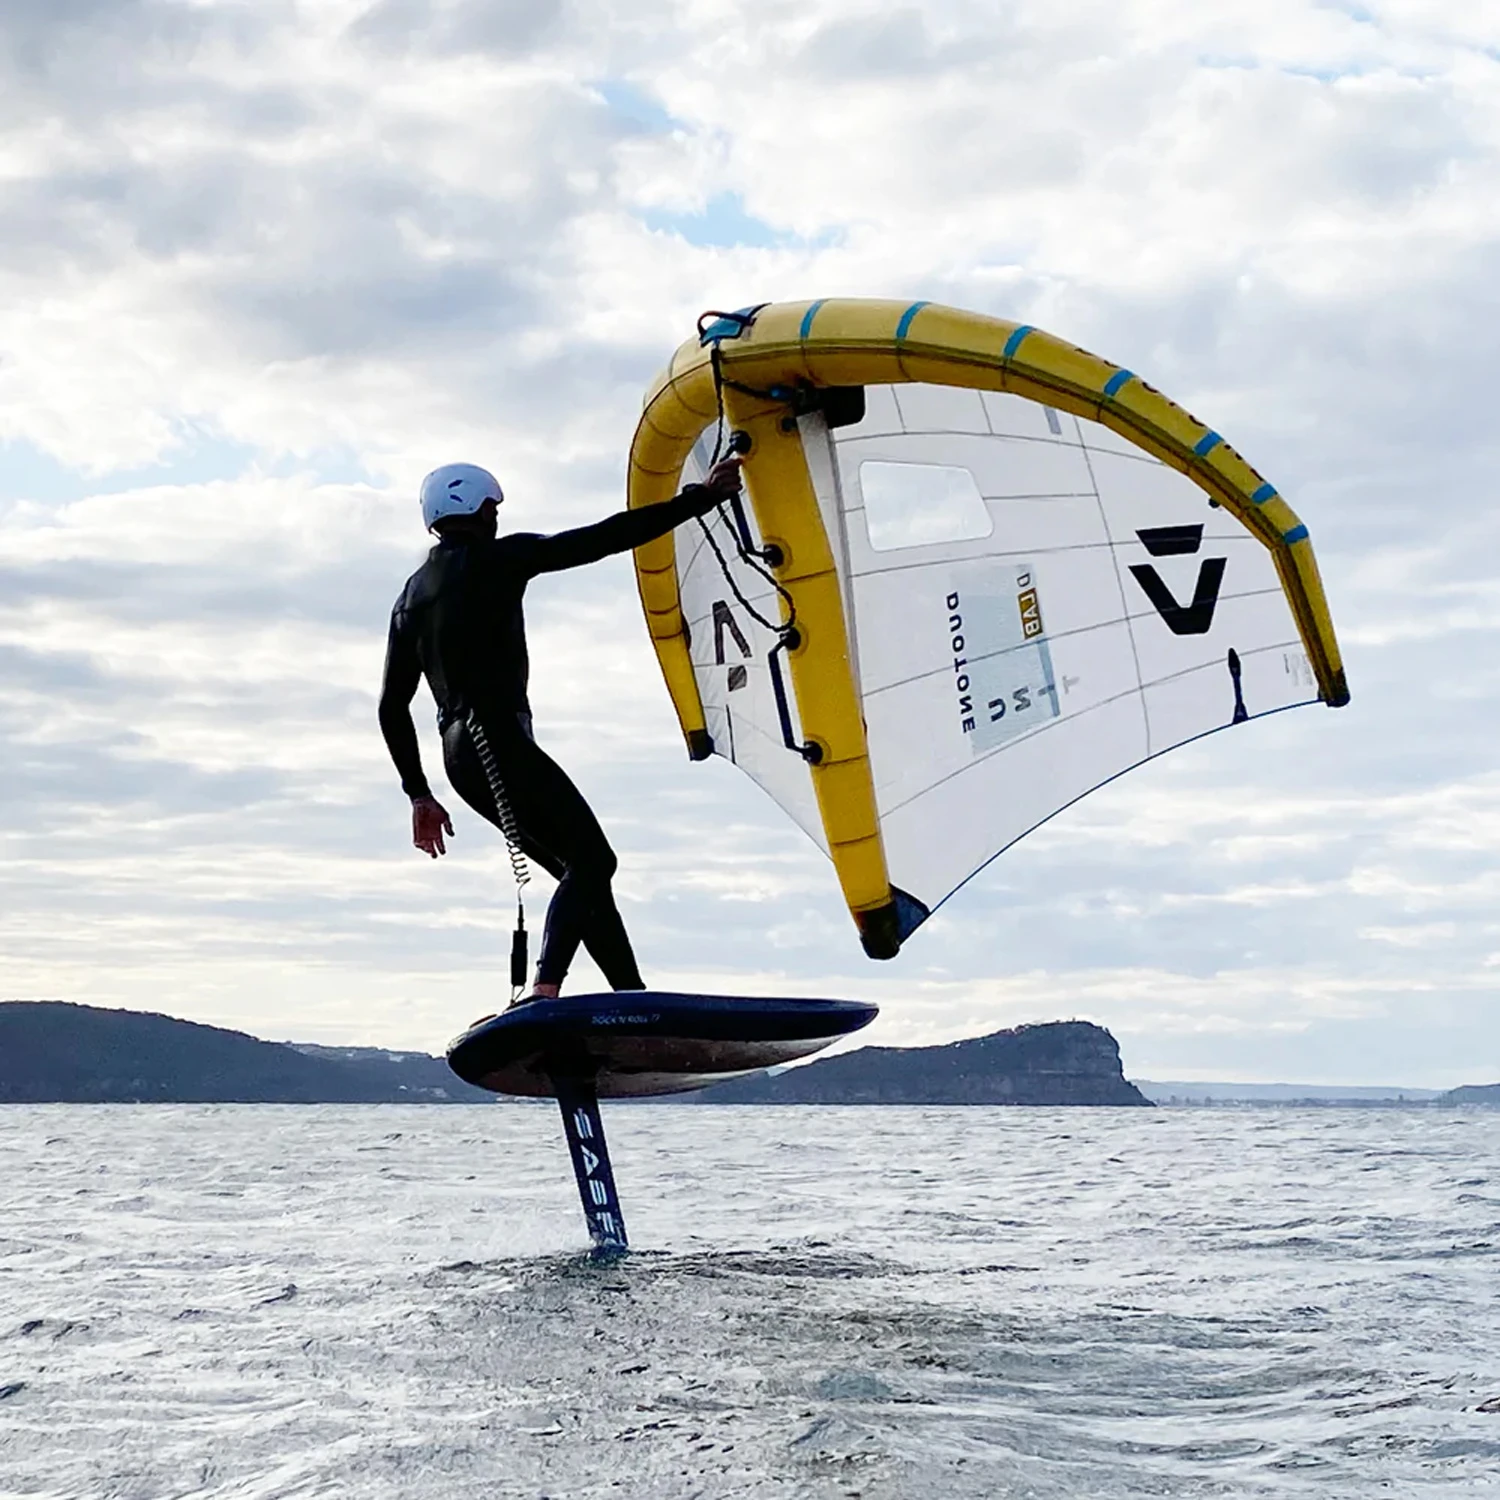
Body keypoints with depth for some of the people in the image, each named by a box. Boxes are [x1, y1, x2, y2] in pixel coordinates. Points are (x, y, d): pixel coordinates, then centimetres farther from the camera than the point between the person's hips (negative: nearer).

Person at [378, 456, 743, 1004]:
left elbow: (393, 707, 19)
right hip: (499, 739, -8)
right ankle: (544, 995, -29)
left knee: (582, 870, 11)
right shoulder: (494, 559, -2)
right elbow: (604, 538, -7)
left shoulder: (411, 597, 20)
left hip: (459, 754, 8)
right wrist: (700, 497, -4)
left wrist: (418, 793, 22)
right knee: (591, 859, -11)